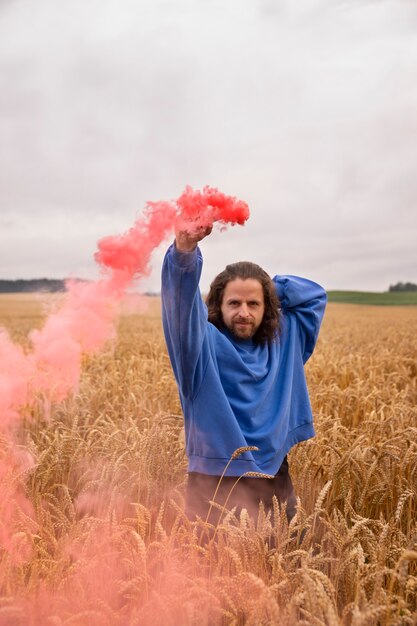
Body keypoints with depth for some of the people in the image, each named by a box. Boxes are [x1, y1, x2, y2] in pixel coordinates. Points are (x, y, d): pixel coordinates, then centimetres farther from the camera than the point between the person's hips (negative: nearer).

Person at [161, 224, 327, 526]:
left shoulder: (283, 342, 7)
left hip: (276, 481, 5)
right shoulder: (204, 343, -8)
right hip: (217, 485, -5)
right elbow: (181, 304, -27)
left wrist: (268, 285, 2)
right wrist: (184, 251, -45)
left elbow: (315, 295, 17)